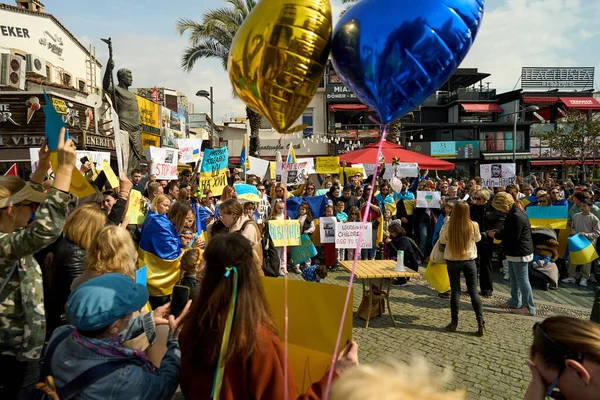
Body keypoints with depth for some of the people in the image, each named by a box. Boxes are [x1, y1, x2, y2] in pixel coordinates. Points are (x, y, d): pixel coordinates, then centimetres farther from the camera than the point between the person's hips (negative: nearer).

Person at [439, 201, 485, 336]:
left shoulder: (448, 226, -17)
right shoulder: (473, 226, -13)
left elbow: (442, 240, 1)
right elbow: (477, 239, 7)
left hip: (452, 260, -1)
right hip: (469, 260, 1)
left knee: (455, 291, 10)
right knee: (473, 291, 10)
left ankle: (454, 323, 17)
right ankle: (481, 324, 10)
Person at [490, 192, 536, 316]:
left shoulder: (517, 217, -24)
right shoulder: (513, 214, 9)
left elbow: (514, 237, -24)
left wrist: (497, 235, -14)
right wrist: (500, 231, 7)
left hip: (520, 253, -11)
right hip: (515, 252, 11)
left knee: (522, 280, -2)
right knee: (514, 278, 20)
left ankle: (529, 307, 8)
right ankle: (515, 301, 33)